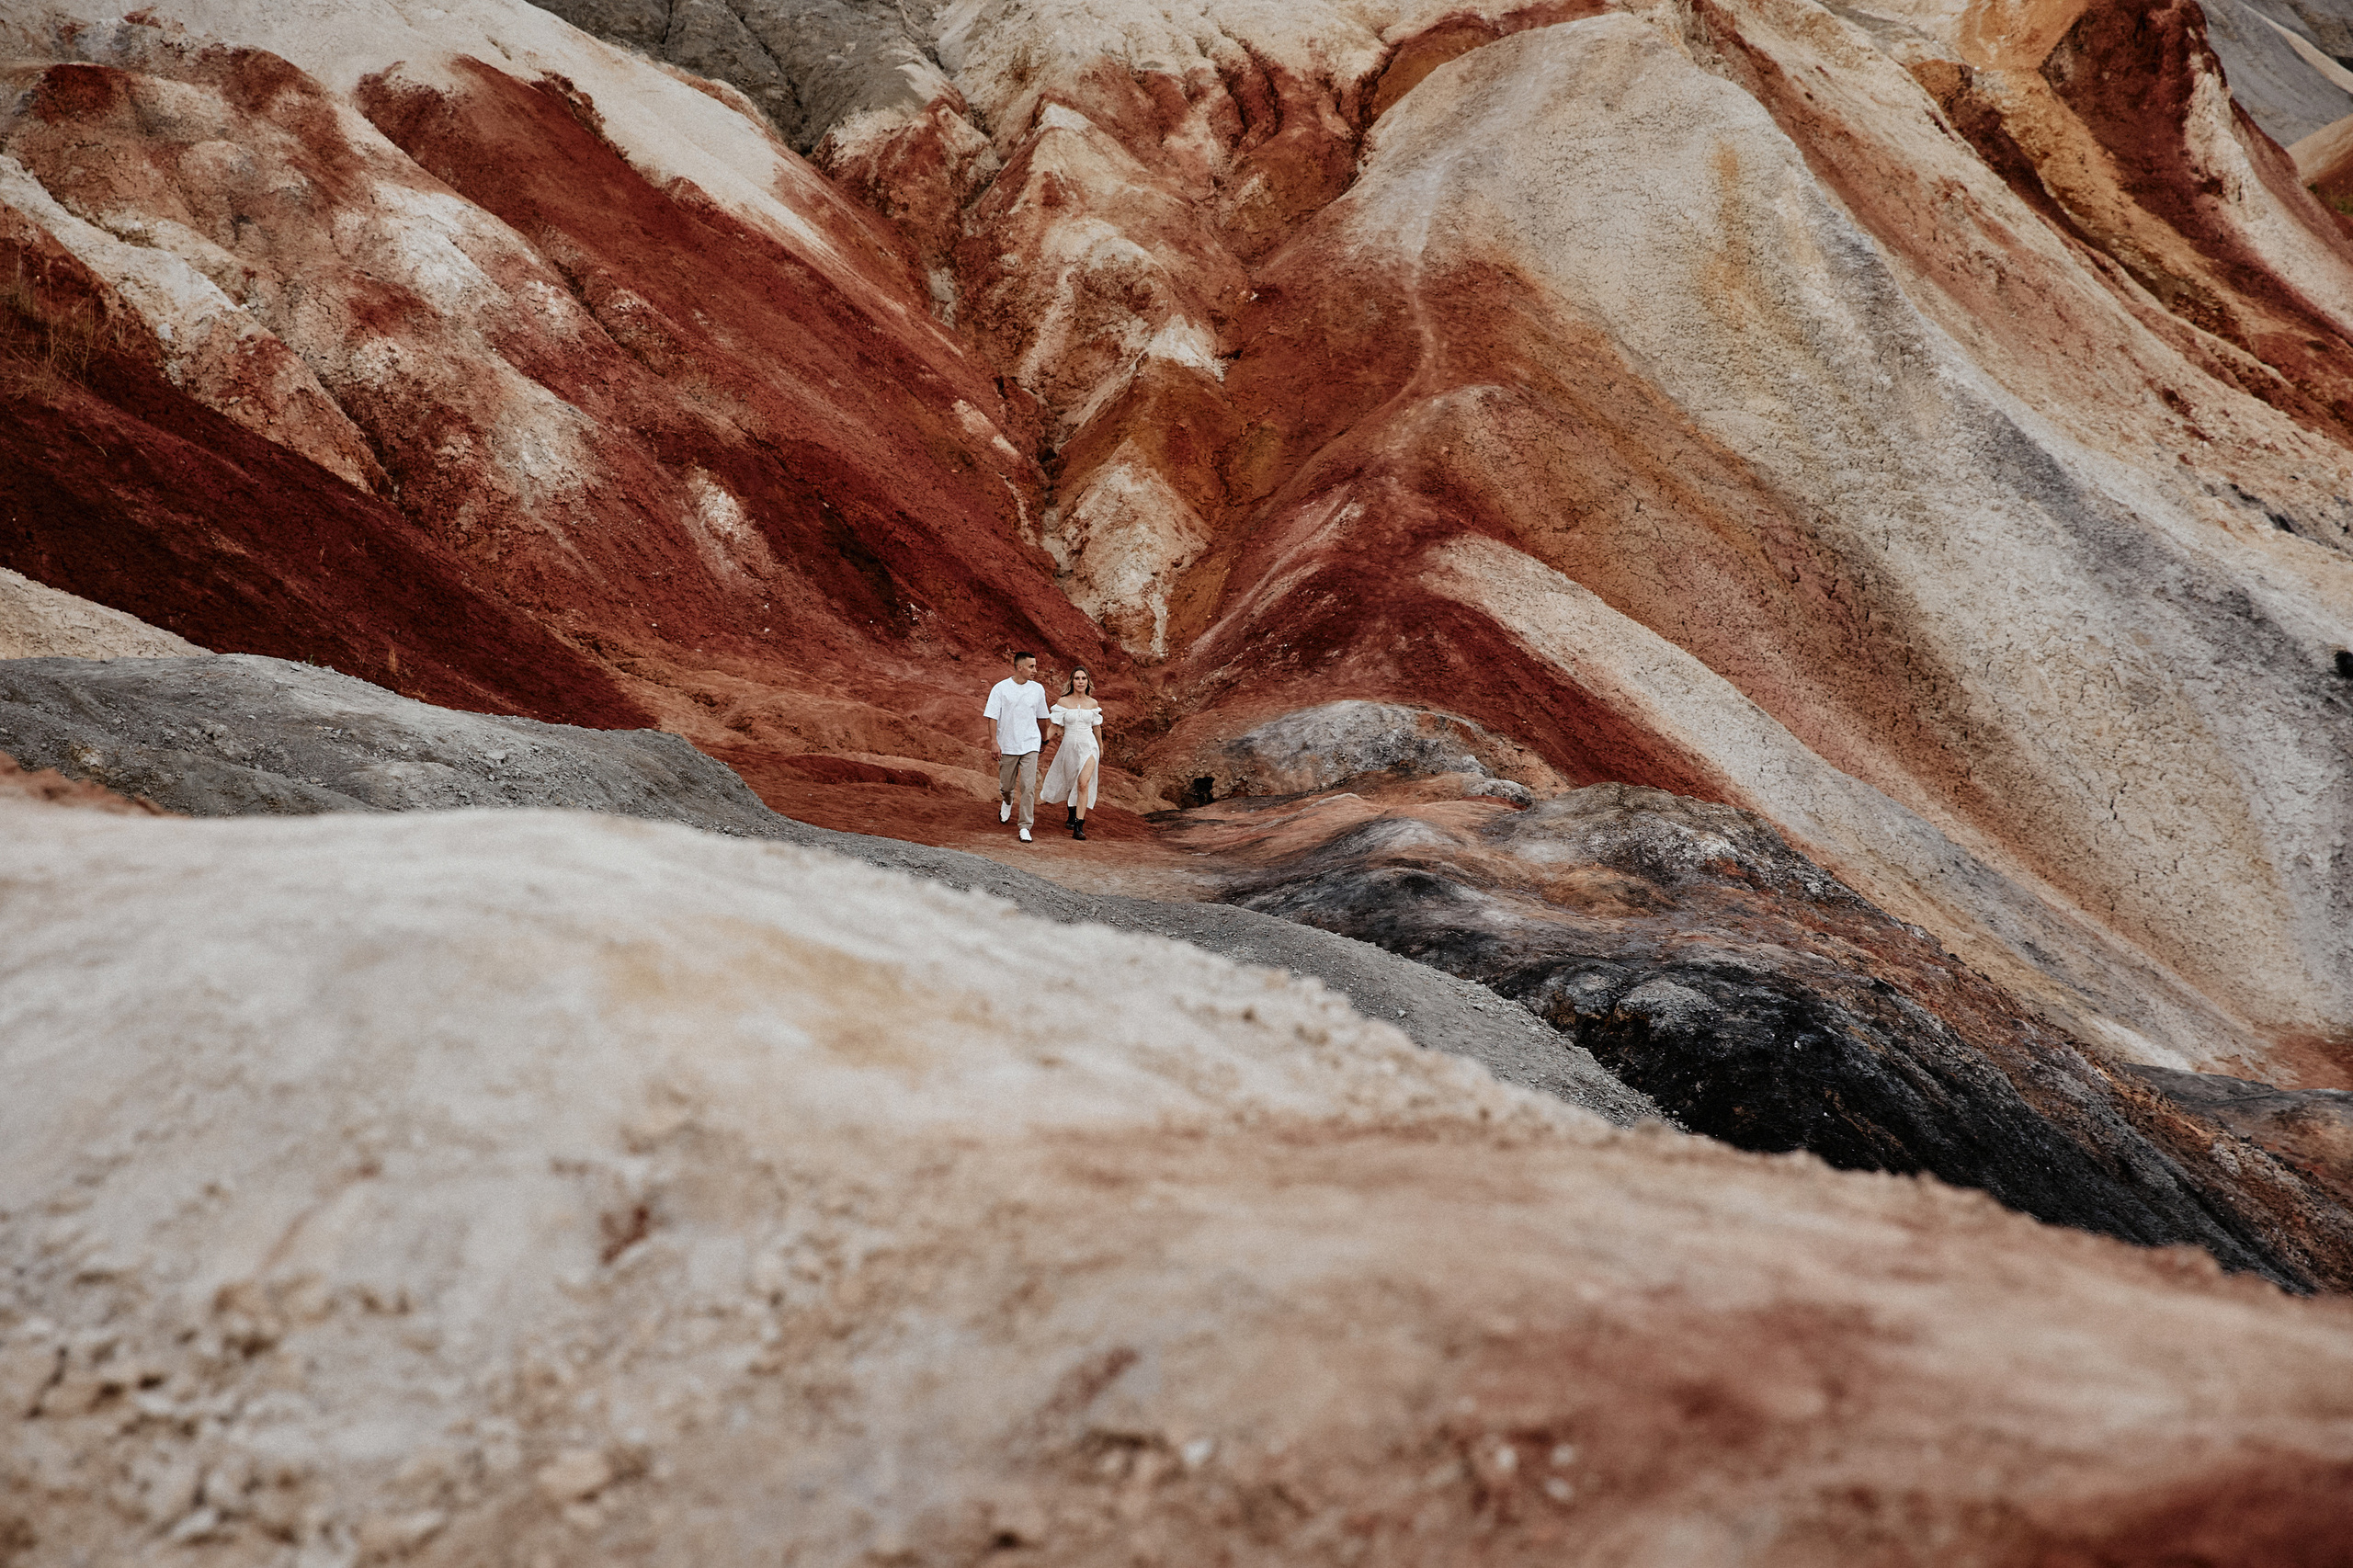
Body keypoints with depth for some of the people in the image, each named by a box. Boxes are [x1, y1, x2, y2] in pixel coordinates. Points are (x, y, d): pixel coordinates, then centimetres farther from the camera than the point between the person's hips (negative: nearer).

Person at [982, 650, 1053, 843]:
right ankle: (1007, 801, 47)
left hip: (1030, 745, 1)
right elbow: (992, 717, -6)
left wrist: (1044, 740, 26)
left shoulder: (1038, 689, 5)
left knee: (1029, 787, -11)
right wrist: (994, 742, -15)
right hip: (1007, 746, -1)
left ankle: (1025, 827, -6)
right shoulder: (1000, 689, -5)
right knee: (1006, 786, 11)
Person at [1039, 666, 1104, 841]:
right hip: (1069, 746, 0)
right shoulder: (1064, 702, -4)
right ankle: (1072, 813, 46)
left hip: (1088, 747, 0)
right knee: (1070, 784, 16)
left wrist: (1101, 748, 26)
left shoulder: (1093, 703, 2)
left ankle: (1079, 827, -20)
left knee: (1083, 784, -17)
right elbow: (1057, 727, -1)